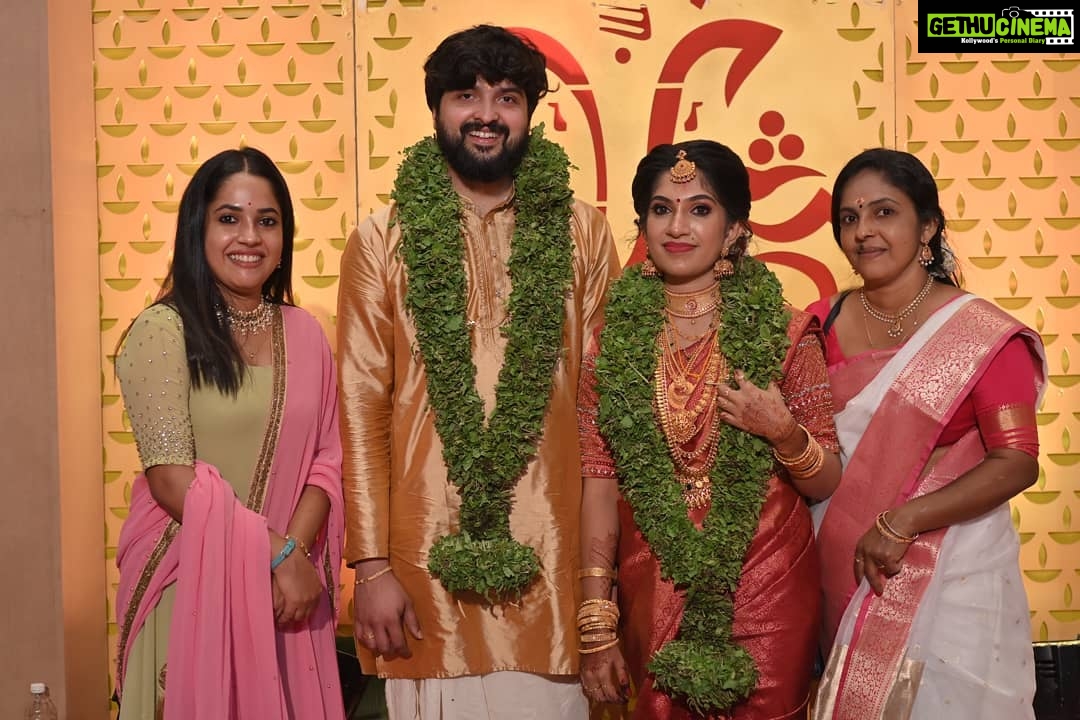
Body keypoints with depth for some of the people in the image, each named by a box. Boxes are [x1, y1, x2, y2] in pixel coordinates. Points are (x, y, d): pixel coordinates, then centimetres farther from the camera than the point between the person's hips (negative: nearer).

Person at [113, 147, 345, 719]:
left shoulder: (304, 333, 7)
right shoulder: (162, 329, -8)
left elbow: (327, 459, 3)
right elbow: (172, 479, -14)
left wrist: (296, 548, -12)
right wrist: (276, 553, -14)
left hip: (291, 586, 4)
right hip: (194, 584, -4)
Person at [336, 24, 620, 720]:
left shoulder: (581, 231, 3)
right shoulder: (383, 239, 1)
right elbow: (362, 409, 0)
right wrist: (372, 567, -4)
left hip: (549, 553, 1)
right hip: (427, 553, 0)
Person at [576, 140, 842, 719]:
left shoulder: (784, 333, -5)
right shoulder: (613, 340, -2)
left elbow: (827, 483, 0)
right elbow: (599, 487, -3)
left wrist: (783, 431, -21)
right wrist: (597, 627, -5)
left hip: (768, 599, -1)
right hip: (656, 600, 1)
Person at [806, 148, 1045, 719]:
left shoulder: (983, 336, -11)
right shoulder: (821, 325, 1)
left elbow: (1017, 463, -16)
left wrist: (903, 522, -22)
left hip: (948, 578, -3)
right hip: (841, 574, 4)